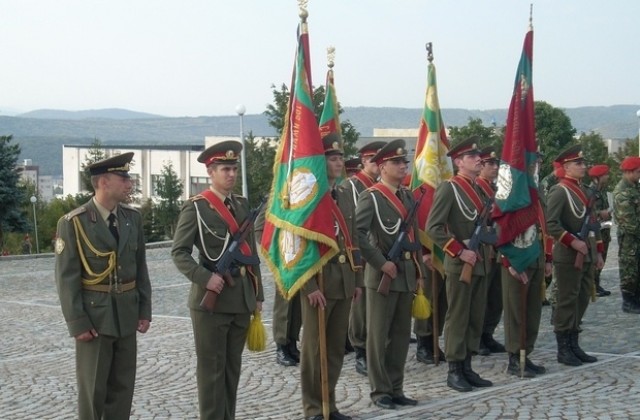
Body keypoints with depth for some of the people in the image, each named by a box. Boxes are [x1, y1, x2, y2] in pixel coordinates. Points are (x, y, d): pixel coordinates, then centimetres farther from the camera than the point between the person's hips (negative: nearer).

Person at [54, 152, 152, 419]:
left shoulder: (133, 217, 5)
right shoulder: (73, 223, -11)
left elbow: (140, 268, 10)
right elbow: (66, 278, -11)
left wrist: (144, 310, 5)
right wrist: (77, 323, -14)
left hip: (126, 315, 5)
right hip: (94, 315, -5)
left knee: (123, 387, 10)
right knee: (93, 389, 3)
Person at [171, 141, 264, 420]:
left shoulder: (242, 205, 13)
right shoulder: (195, 207, -6)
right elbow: (179, 252, -9)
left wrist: (257, 294, 13)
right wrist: (205, 278, -22)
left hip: (242, 297, 6)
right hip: (212, 297, -6)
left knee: (233, 367, 12)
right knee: (212, 368, 0)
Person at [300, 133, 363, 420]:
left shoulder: (345, 196, 12)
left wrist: (357, 280, 12)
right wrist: (310, 286, -18)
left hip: (344, 283, 7)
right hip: (317, 283, -7)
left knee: (337, 348, 12)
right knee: (314, 348, 3)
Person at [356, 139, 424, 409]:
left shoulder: (407, 196, 14)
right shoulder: (371, 197, -9)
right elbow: (356, 233, -19)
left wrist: (419, 272, 14)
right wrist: (381, 263, -19)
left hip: (407, 275, 7)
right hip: (382, 276, -7)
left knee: (402, 334, 11)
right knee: (379, 336, 1)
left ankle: (396, 388, 20)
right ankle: (380, 391, 9)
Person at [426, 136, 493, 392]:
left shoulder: (479, 189, 13)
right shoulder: (449, 188, -11)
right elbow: (433, 228, -17)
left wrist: (486, 251, 11)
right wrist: (460, 252, -18)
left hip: (481, 263, 8)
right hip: (460, 265, -8)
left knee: (476, 318, 11)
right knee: (458, 318, -1)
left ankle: (467, 366, 19)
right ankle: (454, 371, 7)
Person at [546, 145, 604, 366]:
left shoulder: (584, 191, 16)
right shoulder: (559, 191, -11)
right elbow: (550, 224, -20)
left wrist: (598, 252, 16)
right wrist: (573, 242, -22)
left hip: (587, 256, 8)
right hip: (568, 257, -8)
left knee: (582, 300, 11)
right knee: (567, 302, -2)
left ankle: (574, 345, 20)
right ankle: (563, 349, 5)